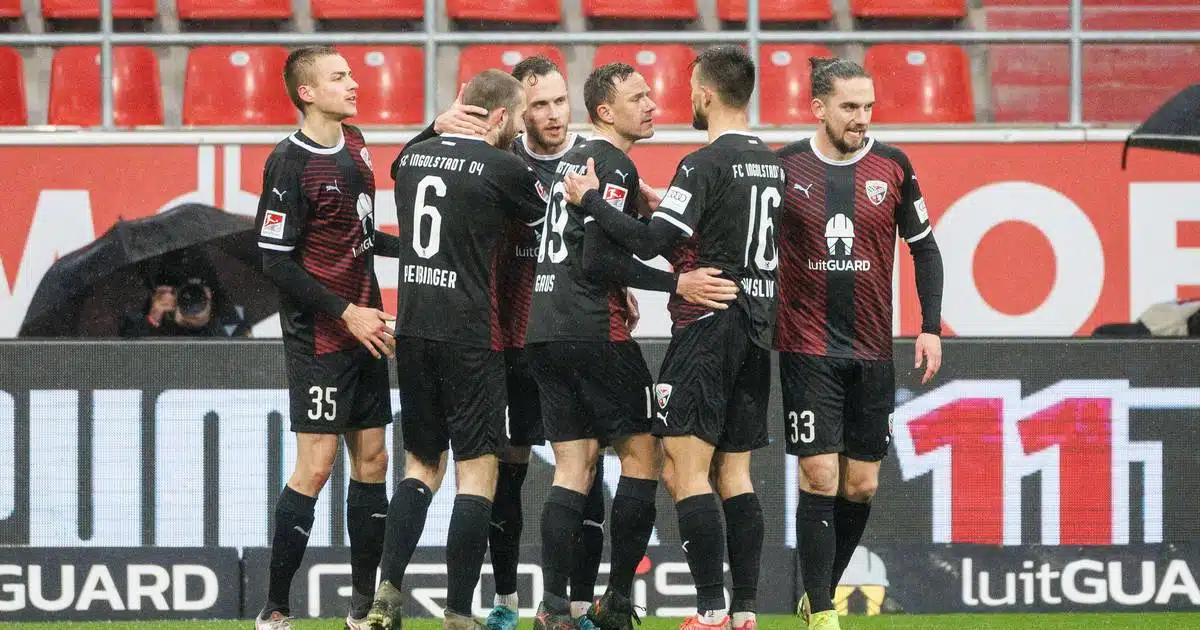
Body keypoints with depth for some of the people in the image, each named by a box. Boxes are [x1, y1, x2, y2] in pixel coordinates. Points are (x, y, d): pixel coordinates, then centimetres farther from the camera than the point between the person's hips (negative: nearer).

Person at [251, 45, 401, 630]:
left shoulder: (354, 145, 9)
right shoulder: (290, 162, -14)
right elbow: (275, 260, -15)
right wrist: (346, 312, -16)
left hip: (364, 328, 8)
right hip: (318, 335, -8)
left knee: (371, 459, 8)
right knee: (315, 466, -9)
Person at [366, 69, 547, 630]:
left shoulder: (412, 157, 8)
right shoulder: (502, 168, -9)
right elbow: (545, 217, 7)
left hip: (411, 330, 6)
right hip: (469, 332, -6)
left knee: (422, 463, 16)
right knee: (477, 468, -1)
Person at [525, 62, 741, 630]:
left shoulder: (574, 161, 18)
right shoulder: (615, 166, -10)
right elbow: (598, 258, -18)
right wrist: (676, 283, -17)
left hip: (544, 328, 8)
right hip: (592, 331, -8)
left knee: (572, 467, 6)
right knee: (640, 453, 2)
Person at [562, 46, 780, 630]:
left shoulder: (705, 163, -13)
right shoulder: (770, 162, 12)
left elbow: (652, 242, -17)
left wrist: (591, 199, -6)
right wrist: (662, 201, 23)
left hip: (708, 324, -8)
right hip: (757, 327, 8)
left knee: (684, 469, -7)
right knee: (735, 472, 10)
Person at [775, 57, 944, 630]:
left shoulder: (892, 167, 2)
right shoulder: (786, 168, -3)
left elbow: (924, 247, 10)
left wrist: (930, 327, 4)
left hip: (872, 351, 3)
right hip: (808, 347, -3)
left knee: (861, 485, 5)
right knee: (820, 477, -9)